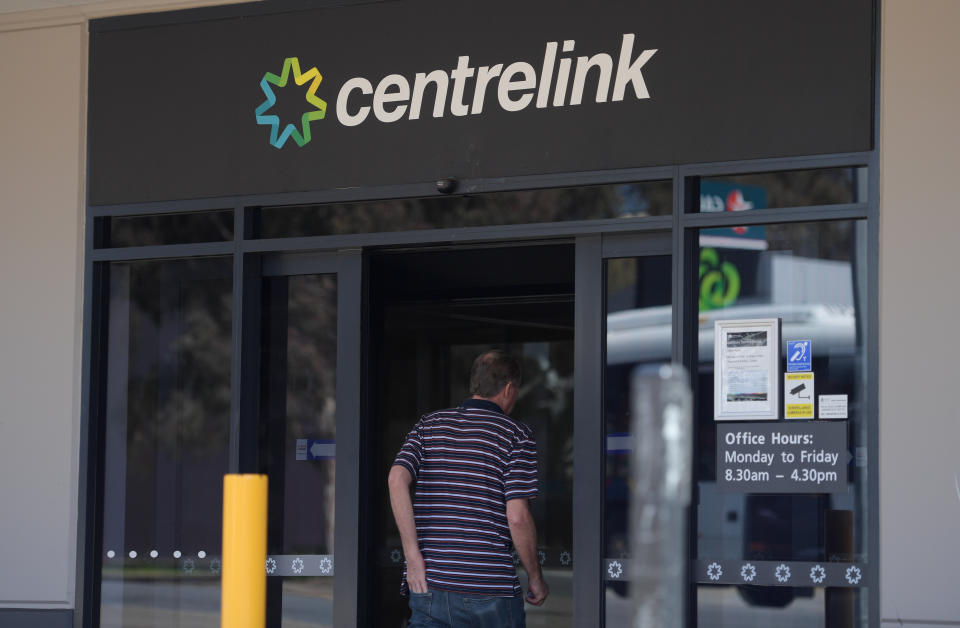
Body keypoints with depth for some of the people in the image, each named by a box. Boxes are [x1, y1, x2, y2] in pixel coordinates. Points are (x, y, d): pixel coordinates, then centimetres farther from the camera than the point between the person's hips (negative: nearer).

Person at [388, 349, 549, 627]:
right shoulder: (517, 435, 0)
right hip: (491, 589, -3)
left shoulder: (429, 425, 12)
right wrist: (536, 580, 5)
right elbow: (517, 517, -8)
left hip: (427, 585, 3)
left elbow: (397, 480, -5)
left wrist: (413, 557, -6)